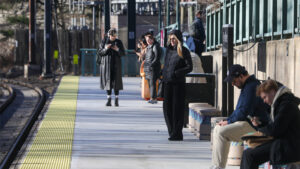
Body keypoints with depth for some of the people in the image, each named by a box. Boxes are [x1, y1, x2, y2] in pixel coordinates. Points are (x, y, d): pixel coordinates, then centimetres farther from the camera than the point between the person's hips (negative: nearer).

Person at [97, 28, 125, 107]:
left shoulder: (119, 42, 4)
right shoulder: (104, 42, 3)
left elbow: (123, 53, 3)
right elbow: (99, 53, 2)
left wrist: (117, 49, -16)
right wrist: (105, 49, -17)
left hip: (116, 65, 0)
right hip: (106, 64, 0)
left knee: (116, 82, -3)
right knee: (108, 82, -1)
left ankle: (116, 100, 3)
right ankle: (109, 100, 3)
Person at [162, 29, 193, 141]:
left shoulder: (184, 51, -4)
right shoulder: (169, 49, 13)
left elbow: (189, 67, -7)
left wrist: (176, 73, -14)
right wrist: (163, 77, 9)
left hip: (178, 83, -6)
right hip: (167, 83, 6)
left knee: (177, 108, -4)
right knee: (167, 107, 4)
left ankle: (177, 134, 1)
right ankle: (172, 132, 13)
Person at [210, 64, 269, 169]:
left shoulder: (252, 87, -18)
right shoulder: (247, 85, 18)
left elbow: (244, 111, -23)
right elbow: (240, 109, 25)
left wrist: (229, 121, -11)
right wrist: (228, 120, 11)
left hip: (254, 125, -11)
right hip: (246, 122, 11)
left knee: (222, 133, -21)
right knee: (217, 129, 11)